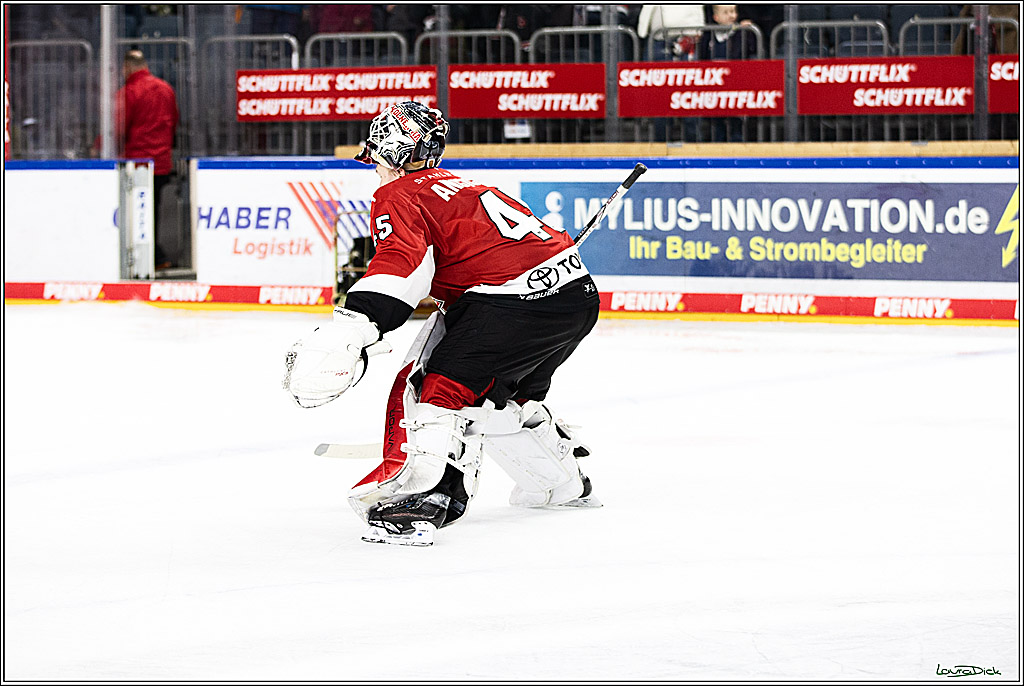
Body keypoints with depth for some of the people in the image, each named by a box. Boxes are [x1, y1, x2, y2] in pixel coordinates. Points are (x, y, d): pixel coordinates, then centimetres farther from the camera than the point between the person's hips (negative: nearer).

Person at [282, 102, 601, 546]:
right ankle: (564, 485, 42)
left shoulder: (399, 197, 2)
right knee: (501, 393, 28)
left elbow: (401, 263, -19)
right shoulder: (459, 185, 30)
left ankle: (418, 496, -26)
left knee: (437, 384, -10)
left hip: (520, 298, -9)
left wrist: (352, 327, -29)